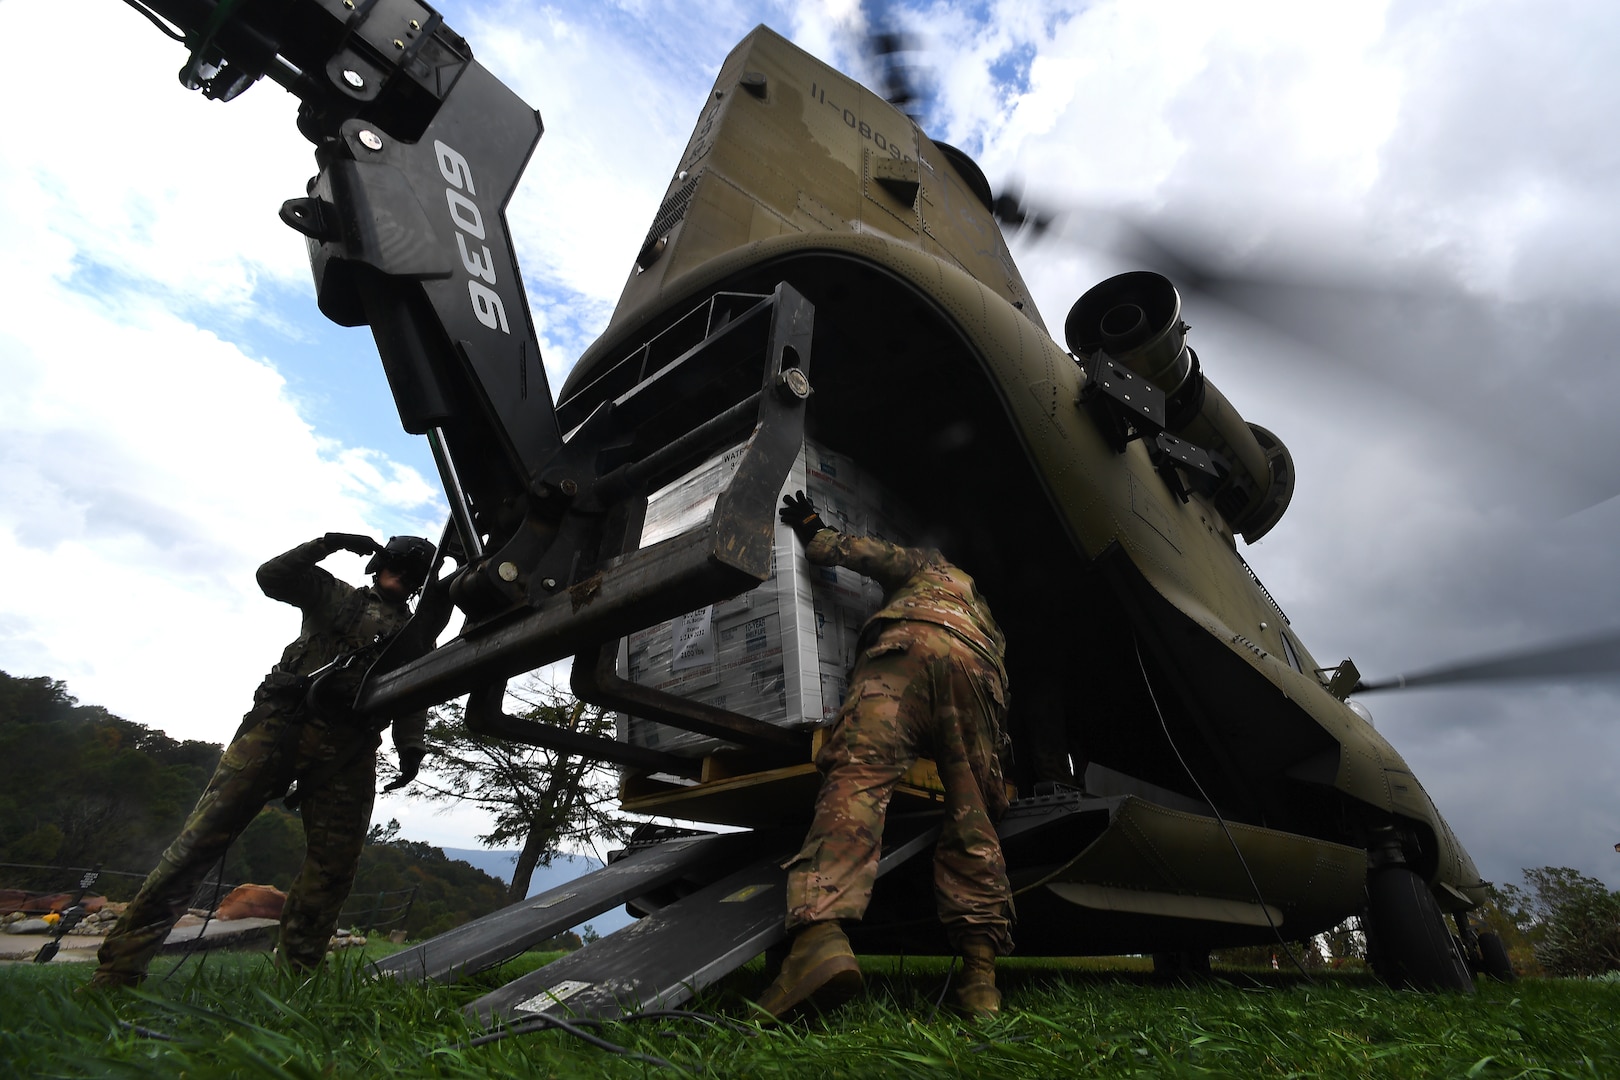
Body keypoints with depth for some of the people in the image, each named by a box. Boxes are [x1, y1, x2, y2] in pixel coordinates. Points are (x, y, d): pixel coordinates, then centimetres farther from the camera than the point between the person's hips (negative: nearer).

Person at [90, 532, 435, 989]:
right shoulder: (337, 597, 17)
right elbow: (271, 577, 6)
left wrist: (411, 750, -4)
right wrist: (326, 544, -2)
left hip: (348, 755, 2)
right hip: (280, 726, -2)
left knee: (333, 869, -1)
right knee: (204, 834, -8)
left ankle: (294, 973, 10)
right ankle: (118, 968, -1)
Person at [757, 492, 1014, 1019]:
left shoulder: (928, 566, 38)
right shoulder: (988, 620, 48)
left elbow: (864, 551, 26)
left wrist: (812, 530, 40)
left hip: (911, 643, -5)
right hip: (978, 667, 5)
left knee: (856, 780, -22)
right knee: (971, 818, 5)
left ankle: (819, 934, -42)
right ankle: (980, 976, -6)